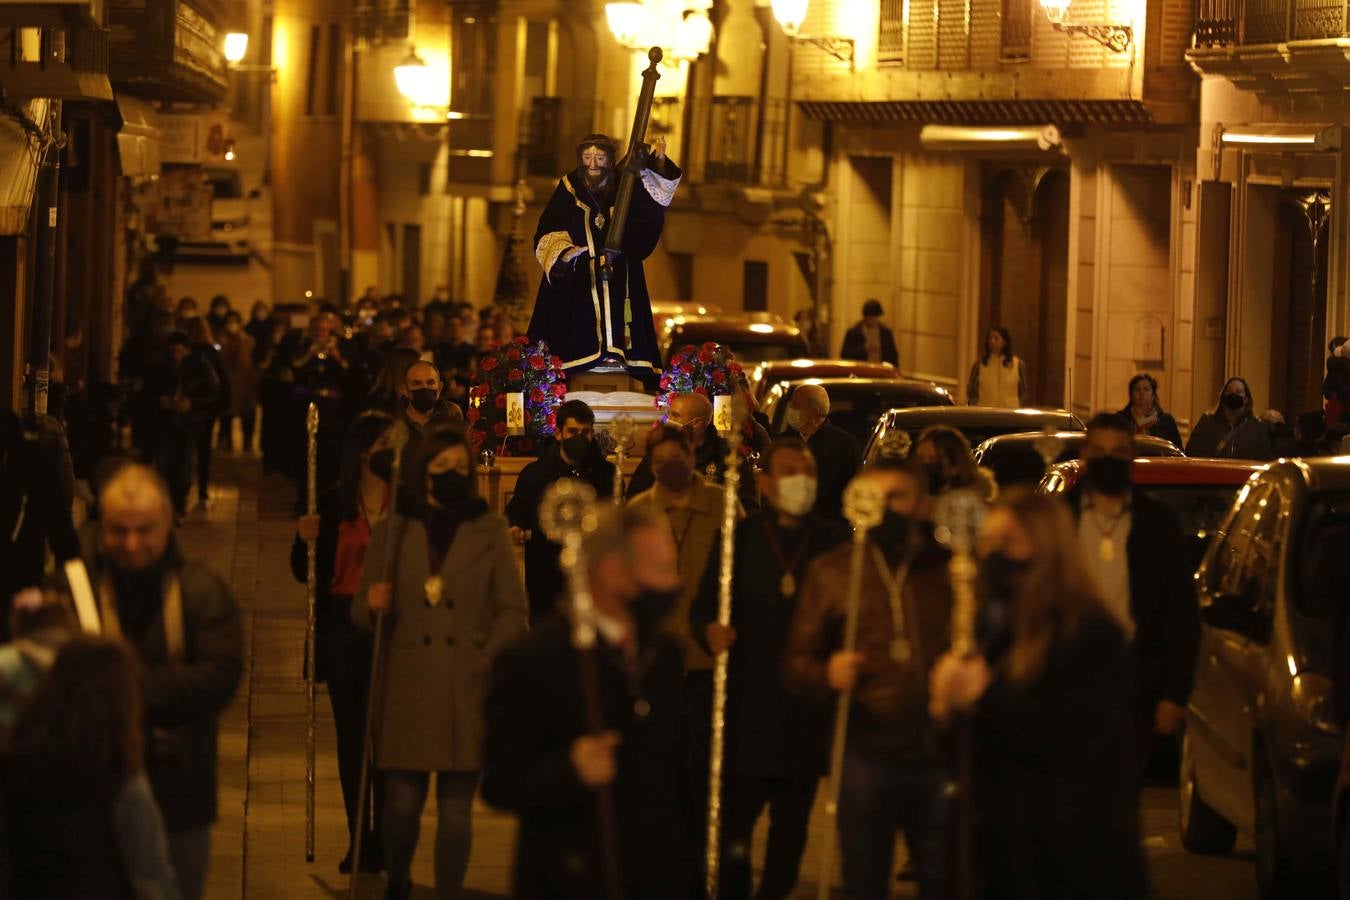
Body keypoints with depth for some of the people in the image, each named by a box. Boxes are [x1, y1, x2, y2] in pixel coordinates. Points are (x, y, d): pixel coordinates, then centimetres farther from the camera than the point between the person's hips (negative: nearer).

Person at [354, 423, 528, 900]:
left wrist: (488, 660, -7)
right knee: (402, 802, -2)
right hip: (407, 688, 0)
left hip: (468, 691, 0)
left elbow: (514, 611, 7)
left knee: (455, 809, -2)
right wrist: (372, 606, -11)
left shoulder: (489, 530, 7)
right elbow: (361, 613, 11)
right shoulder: (391, 532, 8)